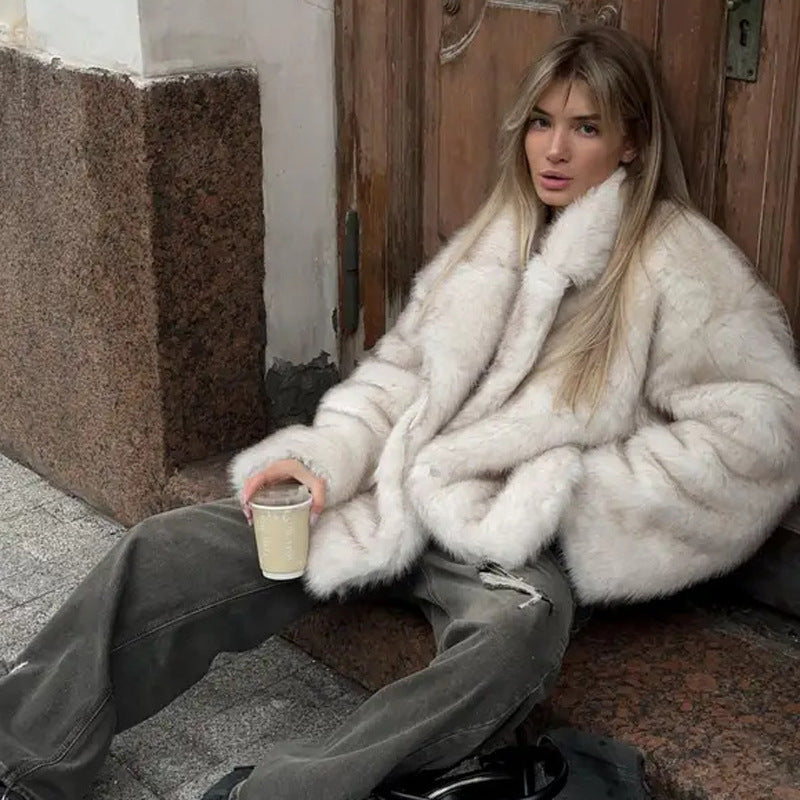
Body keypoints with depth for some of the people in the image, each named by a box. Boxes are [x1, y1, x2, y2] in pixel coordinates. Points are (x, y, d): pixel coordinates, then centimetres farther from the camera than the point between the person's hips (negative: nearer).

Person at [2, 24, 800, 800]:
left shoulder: (683, 265, -4)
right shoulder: (496, 237, 13)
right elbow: (399, 369, 11)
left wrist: (575, 490, -13)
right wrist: (325, 458, -8)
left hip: (517, 536, -5)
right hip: (401, 494, 5)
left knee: (513, 632, -41)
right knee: (170, 551, -10)